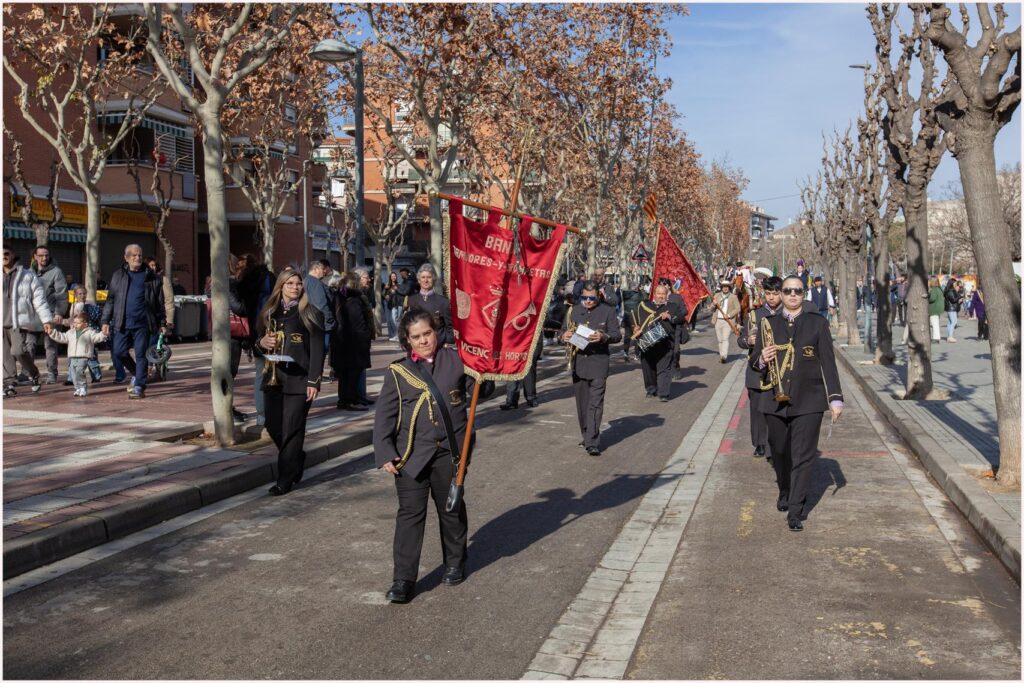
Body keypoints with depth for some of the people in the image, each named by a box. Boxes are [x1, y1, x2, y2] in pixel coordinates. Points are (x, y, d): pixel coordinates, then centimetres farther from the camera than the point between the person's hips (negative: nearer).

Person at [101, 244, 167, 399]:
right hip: (123, 322, 3)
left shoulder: (152, 277, 5)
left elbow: (159, 302, 7)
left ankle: (139, 387, 4)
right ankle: (137, 374, 26)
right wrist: (105, 321, 6)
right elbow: (110, 299, 11)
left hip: (143, 323, -2)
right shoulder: (118, 275, 10)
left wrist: (162, 323, 5)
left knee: (141, 354, -2)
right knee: (118, 351, 2)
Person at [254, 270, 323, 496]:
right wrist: (262, 343, -6)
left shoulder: (310, 314, -1)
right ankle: (297, 459, 31)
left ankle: (285, 479, 3)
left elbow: (317, 349, -5)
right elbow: (258, 343, 18)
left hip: (299, 380, -5)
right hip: (273, 379, 5)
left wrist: (313, 381, -12)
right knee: (273, 427, 7)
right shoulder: (268, 313, 12)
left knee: (292, 429, -5)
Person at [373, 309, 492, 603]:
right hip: (412, 454, -1)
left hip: (450, 451, 1)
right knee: (410, 513, -1)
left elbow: (482, 390, 5)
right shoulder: (398, 371, 1)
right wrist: (385, 454, -7)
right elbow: (384, 415, 1)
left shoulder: (456, 360, 2)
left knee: (452, 509, 14)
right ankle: (403, 579, 4)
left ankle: (455, 564, 35)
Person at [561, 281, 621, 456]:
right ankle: (587, 436, 24)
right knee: (582, 403, 10)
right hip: (578, 362, 4)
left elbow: (617, 335, -1)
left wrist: (603, 337, -21)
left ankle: (593, 443, -12)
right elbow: (563, 330, 17)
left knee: (595, 403, -10)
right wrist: (564, 335, -7)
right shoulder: (574, 311, 11)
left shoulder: (607, 311, 2)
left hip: (598, 363, -4)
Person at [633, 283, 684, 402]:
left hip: (665, 344, -3)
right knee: (648, 368, 8)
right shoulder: (644, 305, 16)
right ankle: (650, 390, 25)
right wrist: (637, 328, 5)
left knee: (664, 369, -7)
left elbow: (682, 318, 1)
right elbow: (636, 320, 23)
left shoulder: (673, 306, 10)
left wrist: (670, 317, -11)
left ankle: (663, 394, -6)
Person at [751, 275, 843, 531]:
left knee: (803, 456, -5)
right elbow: (754, 360, 11)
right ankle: (784, 493, 37)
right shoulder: (768, 323, 8)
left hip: (808, 402, -2)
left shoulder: (818, 323, 4)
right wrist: (762, 359, -13)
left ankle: (796, 512, -2)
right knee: (780, 453, 13)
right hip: (775, 400, 2)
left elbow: (828, 362, 1)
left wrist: (835, 398, -4)